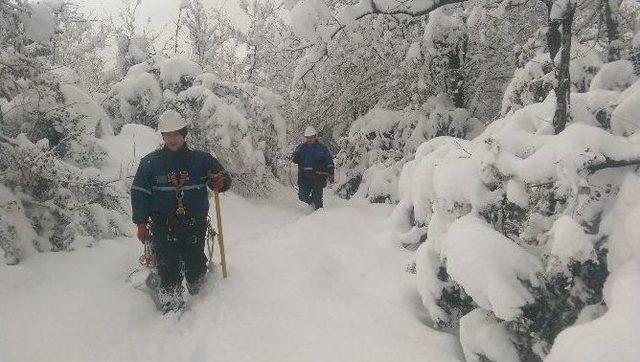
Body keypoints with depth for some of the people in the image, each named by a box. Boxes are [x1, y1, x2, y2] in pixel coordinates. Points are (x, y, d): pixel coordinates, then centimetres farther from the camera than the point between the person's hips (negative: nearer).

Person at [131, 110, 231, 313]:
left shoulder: (201, 159, 3)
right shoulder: (150, 162, 2)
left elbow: (223, 179, 8)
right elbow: (139, 193, 6)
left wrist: (220, 182, -18)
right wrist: (141, 223, 1)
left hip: (195, 225, 1)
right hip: (163, 226, -1)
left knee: (195, 265, 8)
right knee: (168, 267, -5)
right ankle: (170, 300, 8)